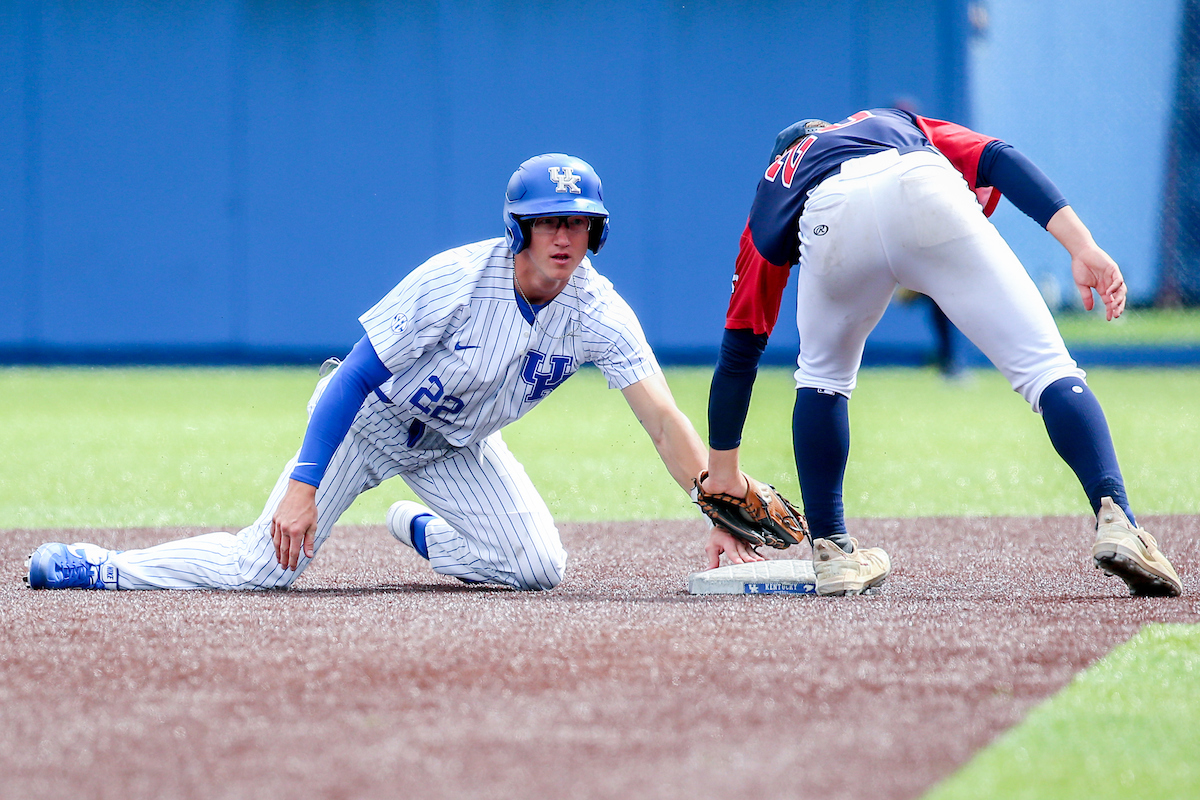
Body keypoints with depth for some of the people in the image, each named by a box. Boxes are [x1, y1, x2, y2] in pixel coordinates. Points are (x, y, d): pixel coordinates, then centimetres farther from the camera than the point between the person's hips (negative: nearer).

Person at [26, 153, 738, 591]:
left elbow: (665, 420, -28)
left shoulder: (600, 314, -22)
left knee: (539, 568, -10)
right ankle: (97, 569, 4)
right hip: (372, 415, -4)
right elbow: (356, 376, -29)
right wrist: (304, 481, -37)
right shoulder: (455, 281, -32)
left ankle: (424, 532, 19)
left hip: (458, 443, 4)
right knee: (262, 567, -15)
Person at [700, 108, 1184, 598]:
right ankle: (1116, 519, -18)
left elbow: (737, 354, 43)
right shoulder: (900, 123, 44)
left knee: (821, 378, 30)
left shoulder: (771, 194, 42)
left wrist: (723, 483, 48)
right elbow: (999, 160, 21)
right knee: (1045, 369, 3)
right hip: (927, 198, -1)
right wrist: (1082, 247, 9)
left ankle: (832, 553, 23)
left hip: (834, 222, 1)